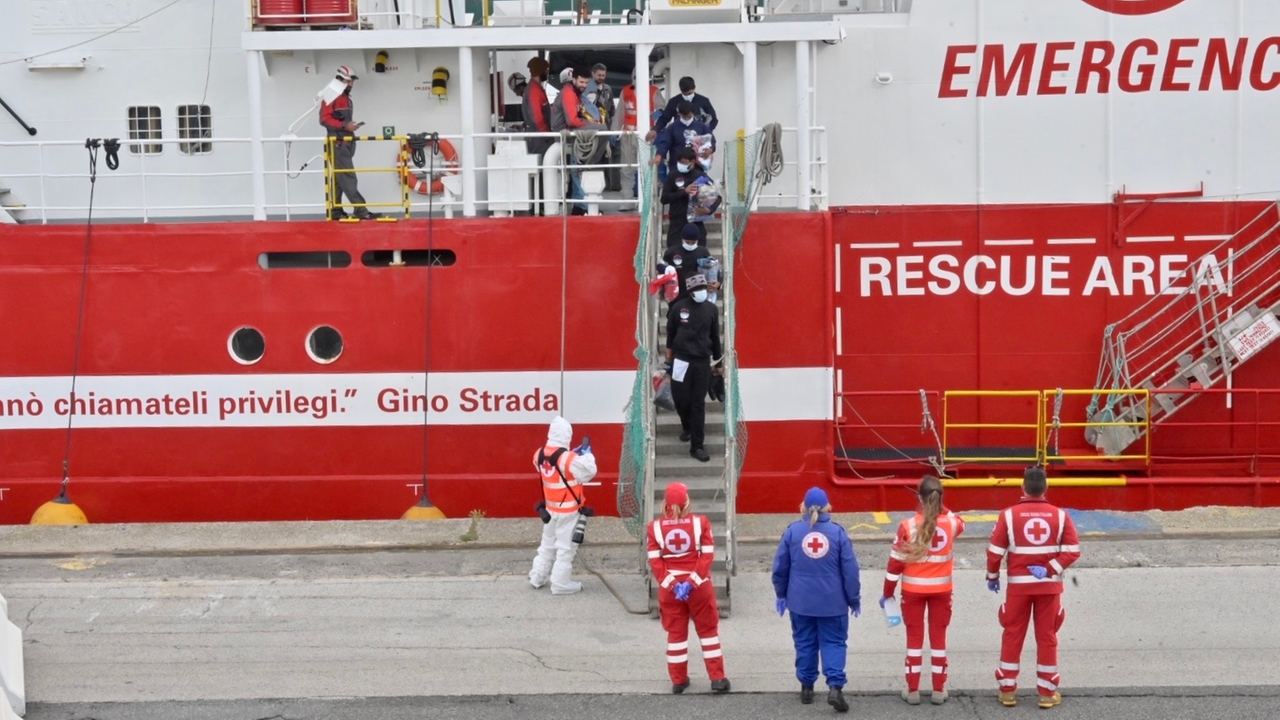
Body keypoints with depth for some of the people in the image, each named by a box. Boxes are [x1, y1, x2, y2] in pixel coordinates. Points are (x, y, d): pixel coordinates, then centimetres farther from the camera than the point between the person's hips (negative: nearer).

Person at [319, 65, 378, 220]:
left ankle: (336, 211, 13)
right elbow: (324, 119, -16)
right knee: (348, 177, -12)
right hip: (337, 142, -10)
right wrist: (344, 125, -21)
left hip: (347, 142, 10)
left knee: (339, 178, 10)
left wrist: (351, 125, 7)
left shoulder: (347, 99, 20)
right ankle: (361, 210, -18)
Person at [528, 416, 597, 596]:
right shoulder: (568, 458, -25)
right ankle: (561, 584, 8)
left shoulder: (540, 455, -3)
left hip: (550, 508, 7)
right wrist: (587, 455, -3)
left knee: (548, 544, 21)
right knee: (566, 547, 4)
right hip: (568, 511, -7)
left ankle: (537, 578, 27)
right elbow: (588, 472, -18)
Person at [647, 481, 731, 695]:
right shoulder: (700, 522, -8)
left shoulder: (655, 527, -5)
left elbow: (655, 562, -8)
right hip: (700, 588, -1)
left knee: (676, 633, 12)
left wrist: (671, 584, -9)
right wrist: (692, 582, -12)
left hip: (669, 589, 1)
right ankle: (717, 679, 11)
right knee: (708, 630, 11)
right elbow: (707, 556, -11)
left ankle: (678, 680, 17)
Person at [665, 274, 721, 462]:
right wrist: (669, 359, 8)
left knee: (699, 403, 0)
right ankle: (686, 427, 36)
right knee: (681, 399, 4)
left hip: (703, 362, 1)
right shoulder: (678, 307, -3)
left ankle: (696, 446, 2)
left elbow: (715, 337, 10)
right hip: (681, 360, -1)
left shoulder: (712, 309, 2)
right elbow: (670, 333, 7)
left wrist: (718, 362, 14)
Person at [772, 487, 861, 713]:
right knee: (833, 643, 5)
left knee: (805, 643, 15)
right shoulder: (837, 532, -6)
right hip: (832, 602, -1)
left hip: (801, 601, 1)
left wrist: (781, 594, 17)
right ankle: (835, 687, -11)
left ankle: (806, 687, 21)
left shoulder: (792, 531, -4)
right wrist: (854, 600, 6)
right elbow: (850, 569, -4)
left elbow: (780, 567, 2)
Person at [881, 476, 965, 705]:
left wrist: (888, 593, 1)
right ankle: (938, 690, 14)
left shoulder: (908, 526, -15)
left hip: (913, 589, -2)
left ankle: (913, 690, 12)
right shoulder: (951, 523, -8)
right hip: (941, 589, 2)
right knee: (939, 637, 11)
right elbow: (960, 524, 20)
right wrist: (941, 509, 15)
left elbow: (896, 561, -9)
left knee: (914, 637, 8)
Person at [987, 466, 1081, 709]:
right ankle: (1047, 692, 13)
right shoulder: (1060, 516, -5)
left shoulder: (1009, 515, -8)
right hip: (1049, 586, 1)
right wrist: (1050, 570, -9)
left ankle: (1007, 690, 14)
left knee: (1012, 635, 10)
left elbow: (995, 551, -5)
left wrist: (992, 577, 9)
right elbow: (1072, 551, -9)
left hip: (1018, 585, -1)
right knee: (1047, 637, 9)